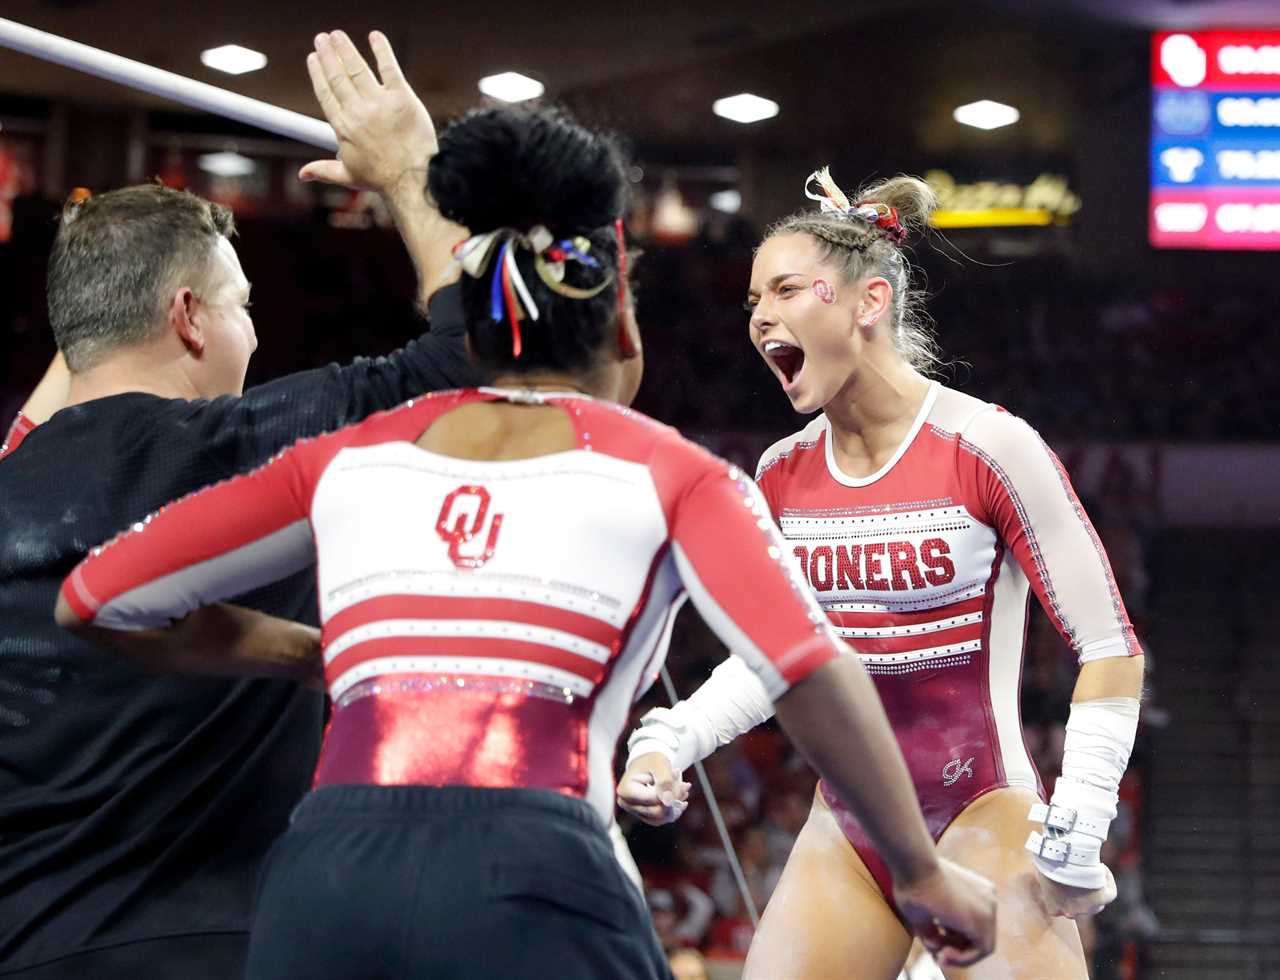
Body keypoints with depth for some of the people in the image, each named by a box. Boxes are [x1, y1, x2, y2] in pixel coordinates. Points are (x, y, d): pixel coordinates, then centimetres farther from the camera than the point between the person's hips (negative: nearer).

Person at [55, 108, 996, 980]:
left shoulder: (351, 456, 21)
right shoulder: (666, 471, 14)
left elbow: (98, 597, 21)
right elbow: (815, 676, 1)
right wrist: (922, 872, 11)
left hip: (321, 878, 3)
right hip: (536, 879, -3)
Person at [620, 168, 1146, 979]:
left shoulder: (987, 448, -13)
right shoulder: (783, 475, 4)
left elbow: (1112, 648, -9)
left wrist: (1076, 833, -13)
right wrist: (670, 742, 0)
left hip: (985, 821, -5)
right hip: (846, 833, 5)